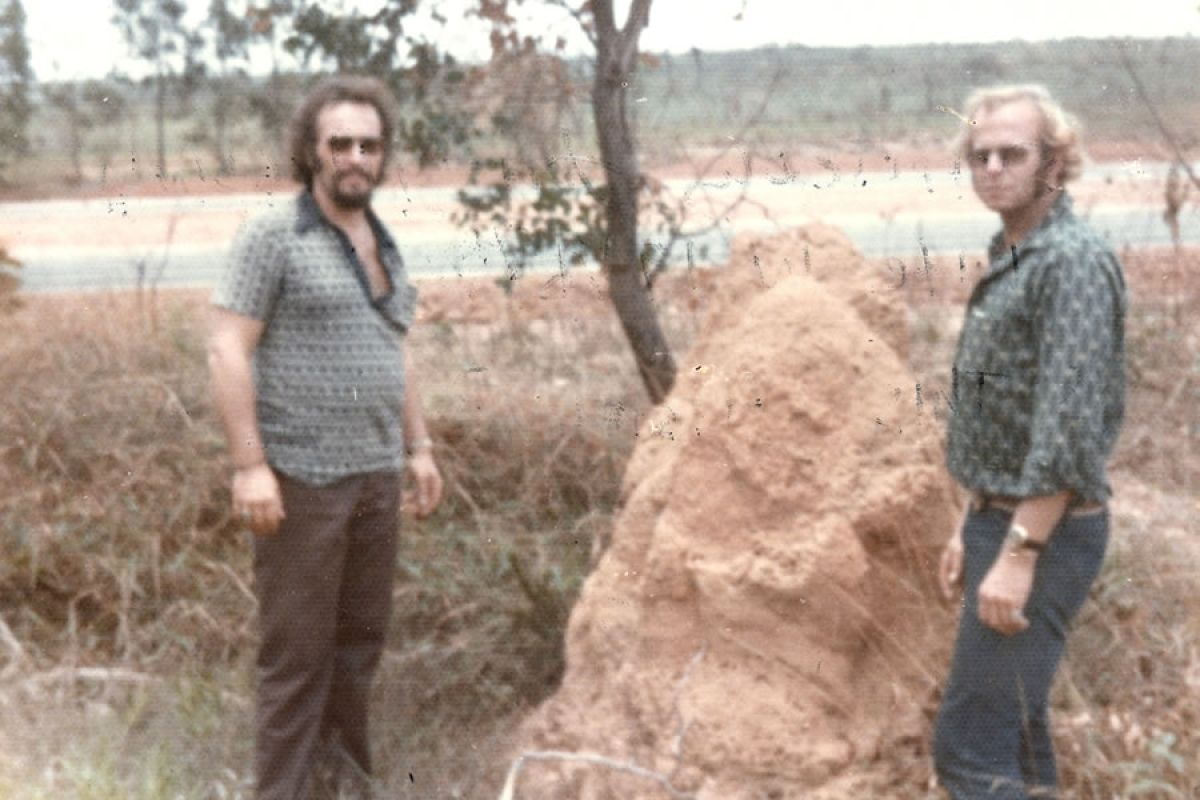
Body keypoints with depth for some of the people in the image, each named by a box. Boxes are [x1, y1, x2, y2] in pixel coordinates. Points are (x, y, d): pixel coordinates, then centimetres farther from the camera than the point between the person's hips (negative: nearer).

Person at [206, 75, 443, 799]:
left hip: (377, 476, 7)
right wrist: (250, 465, -18)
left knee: (361, 641, 14)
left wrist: (419, 448, 17)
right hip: (303, 479, -7)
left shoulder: (384, 245, 14)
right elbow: (228, 349, -13)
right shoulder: (273, 236, -8)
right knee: (298, 651, 1)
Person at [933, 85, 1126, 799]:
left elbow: (1069, 425, -24)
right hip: (1006, 521, 10)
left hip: (1043, 533, -10)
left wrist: (1019, 552, -24)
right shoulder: (1010, 259, 14)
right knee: (1015, 731, 18)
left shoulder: (1072, 260, -17)